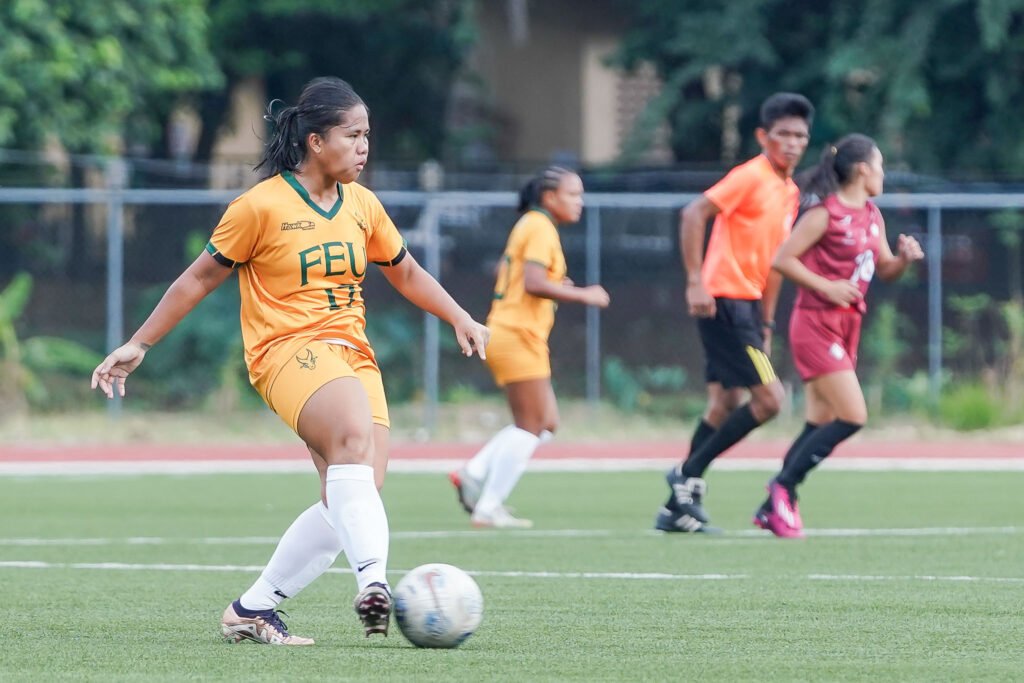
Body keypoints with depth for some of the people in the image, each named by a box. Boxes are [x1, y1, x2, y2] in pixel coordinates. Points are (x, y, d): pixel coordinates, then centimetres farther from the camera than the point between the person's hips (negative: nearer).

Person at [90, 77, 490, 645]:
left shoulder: (363, 206, 12)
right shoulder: (261, 207, -5)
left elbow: (405, 273, 27)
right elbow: (199, 280, 3)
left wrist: (459, 318, 15)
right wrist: (138, 345, 4)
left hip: (352, 356, 7)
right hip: (287, 348, -7)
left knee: (353, 498, -10)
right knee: (354, 434, -36)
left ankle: (252, 611, 3)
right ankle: (373, 581, -52)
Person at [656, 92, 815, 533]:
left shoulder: (790, 192, 15)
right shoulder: (750, 177, -11)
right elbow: (693, 214, -19)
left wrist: (766, 324, 19)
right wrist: (696, 280, -23)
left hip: (746, 305, 9)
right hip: (724, 299, -9)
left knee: (725, 405, 10)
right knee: (768, 398, -12)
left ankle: (678, 507, 14)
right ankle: (689, 475, -3)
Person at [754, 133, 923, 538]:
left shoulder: (872, 217, 12)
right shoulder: (826, 214, -12)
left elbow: (885, 270, 20)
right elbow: (782, 260, -14)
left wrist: (904, 258, -1)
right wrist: (826, 287, -20)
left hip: (846, 327, 9)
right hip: (817, 325, -9)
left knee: (821, 426, 10)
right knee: (853, 417, -15)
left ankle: (773, 508, 16)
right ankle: (783, 489, -7)